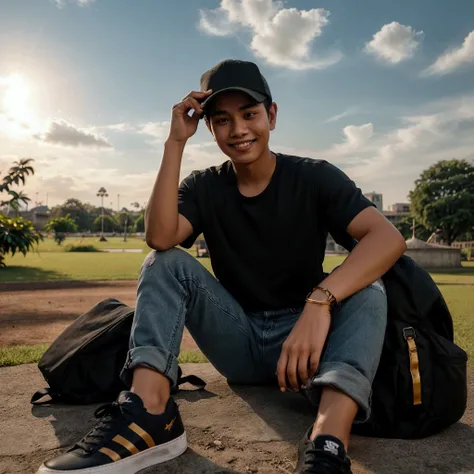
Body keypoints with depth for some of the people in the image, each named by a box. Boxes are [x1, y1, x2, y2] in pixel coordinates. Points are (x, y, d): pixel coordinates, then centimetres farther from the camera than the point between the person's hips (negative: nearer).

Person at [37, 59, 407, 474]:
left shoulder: (315, 177, -6)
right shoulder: (203, 187, 0)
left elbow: (389, 237, -23)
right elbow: (160, 238, -21)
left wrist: (321, 300, -39)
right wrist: (175, 143, -20)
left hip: (304, 336, -1)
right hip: (238, 340, 2)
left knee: (368, 290, -27)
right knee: (166, 261, -15)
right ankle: (149, 412, -34)